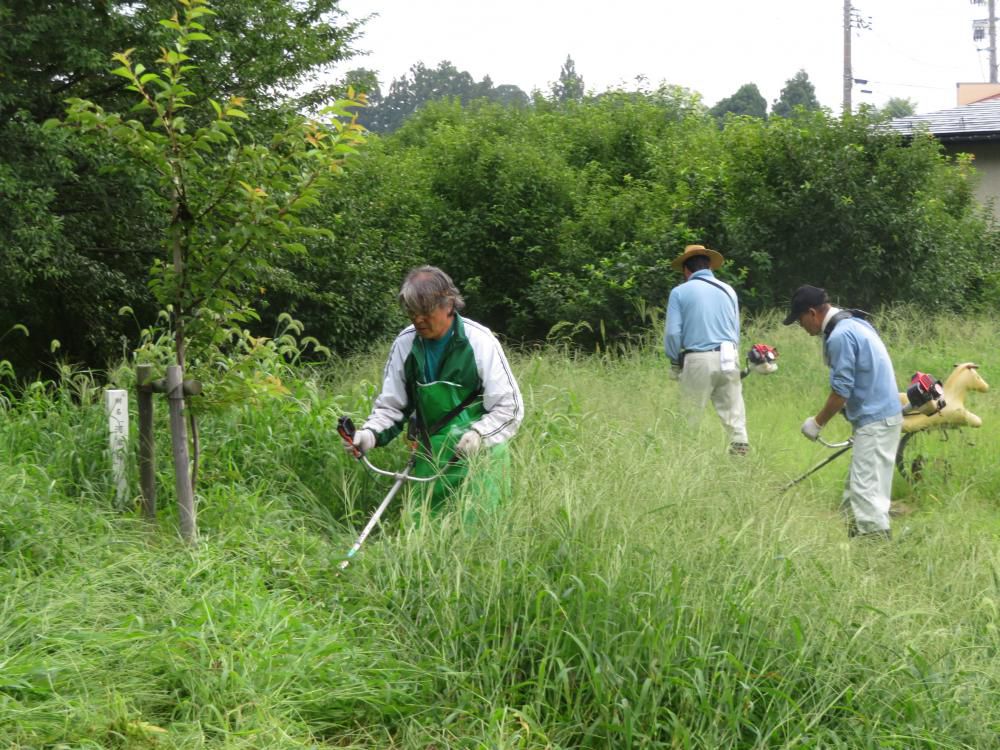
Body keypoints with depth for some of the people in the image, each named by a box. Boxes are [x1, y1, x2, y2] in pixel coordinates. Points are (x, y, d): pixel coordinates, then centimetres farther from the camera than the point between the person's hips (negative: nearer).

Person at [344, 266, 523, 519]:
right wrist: (371, 433, -12)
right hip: (430, 455, 4)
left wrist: (479, 434, -25)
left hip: (479, 451, -4)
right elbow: (391, 405, 7)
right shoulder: (405, 343, -1)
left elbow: (509, 406, -7)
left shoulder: (479, 341, -11)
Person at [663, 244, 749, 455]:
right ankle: (740, 447, -1)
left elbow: (672, 333, -4)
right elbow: (736, 331, 15)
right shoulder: (728, 290, 12)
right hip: (727, 358, 3)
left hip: (698, 360, -3)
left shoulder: (679, 292, 1)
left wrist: (675, 363, 9)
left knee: (692, 416, 3)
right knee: (733, 412, 5)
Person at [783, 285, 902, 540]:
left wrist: (817, 423, -6)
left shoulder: (840, 335, -17)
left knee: (866, 491, -10)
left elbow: (841, 391, -18)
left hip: (874, 423, -10)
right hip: (884, 415, 10)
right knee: (856, 490, 14)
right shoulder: (853, 323, 14)